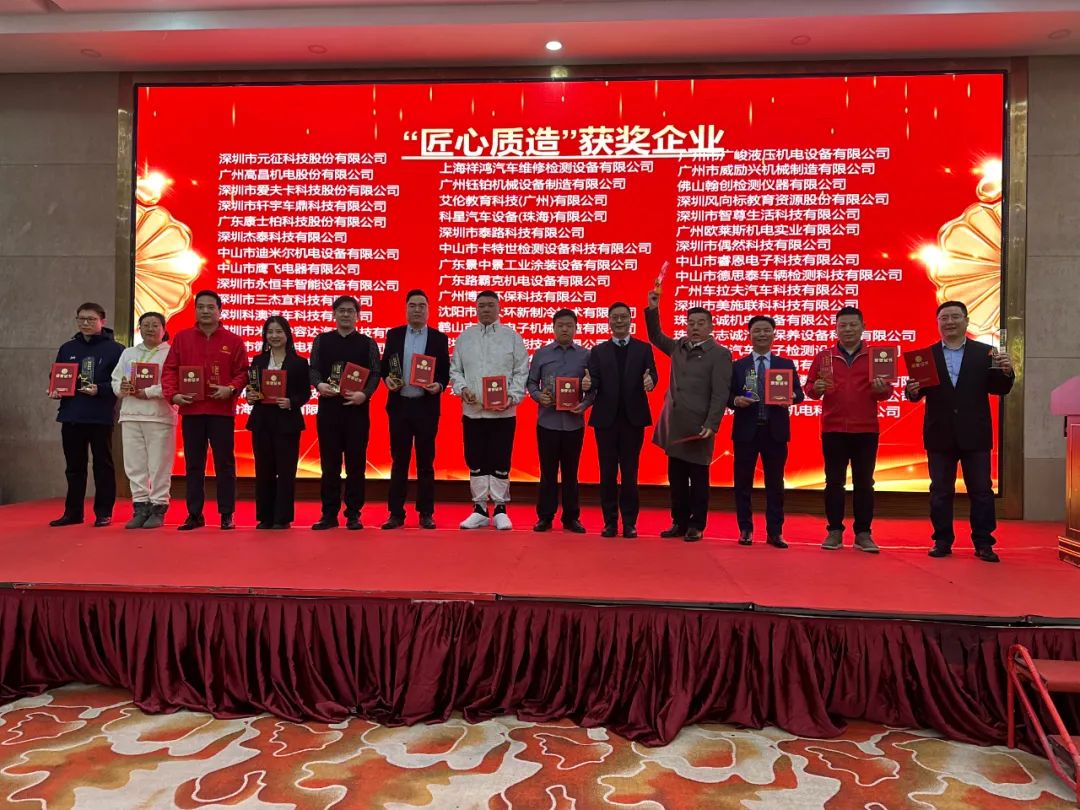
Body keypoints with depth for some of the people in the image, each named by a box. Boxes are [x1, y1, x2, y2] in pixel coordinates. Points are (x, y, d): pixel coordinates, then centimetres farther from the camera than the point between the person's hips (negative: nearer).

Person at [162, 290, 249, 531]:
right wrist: (173, 394, -10)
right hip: (190, 411, 2)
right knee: (193, 465, 8)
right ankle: (194, 515, 16)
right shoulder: (182, 338, 9)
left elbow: (242, 373, 2)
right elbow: (169, 370, 5)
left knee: (224, 464, 2)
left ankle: (227, 515, 9)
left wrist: (231, 389, -16)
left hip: (222, 411, -2)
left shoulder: (233, 341, 3)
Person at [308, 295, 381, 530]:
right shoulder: (321, 340, 12)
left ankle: (353, 514, 11)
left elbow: (375, 373, 0)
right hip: (328, 407, 1)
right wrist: (319, 384, -16)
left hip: (357, 408, -1)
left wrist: (364, 394, -18)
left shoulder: (368, 343, 7)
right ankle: (329, 514, 14)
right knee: (329, 463, 6)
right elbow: (313, 368, 6)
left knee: (356, 463, 3)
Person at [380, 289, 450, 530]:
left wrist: (439, 385, -17)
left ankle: (426, 513, 13)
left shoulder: (439, 338, 4)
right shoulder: (393, 335, 8)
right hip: (399, 405, 1)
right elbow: (384, 365, 10)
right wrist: (387, 379, -10)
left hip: (426, 406, -1)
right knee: (399, 461, 6)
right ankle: (396, 513, 13)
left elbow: (446, 372, 3)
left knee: (425, 462, 5)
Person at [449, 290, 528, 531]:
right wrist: (462, 388, -8)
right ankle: (480, 510, 17)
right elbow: (455, 369, 10)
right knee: (476, 462, 7)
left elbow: (521, 372, 0)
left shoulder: (512, 337, 3)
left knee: (500, 463, 2)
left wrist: (512, 397, -13)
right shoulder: (465, 337, 10)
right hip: (472, 410, 2)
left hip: (503, 412, -2)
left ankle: (500, 510, 13)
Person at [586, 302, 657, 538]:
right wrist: (588, 384, -21)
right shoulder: (598, 351, 10)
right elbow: (594, 382, 2)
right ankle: (610, 521, 14)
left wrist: (650, 380, -25)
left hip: (633, 418, -1)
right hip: (606, 418, 1)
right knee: (607, 471, 5)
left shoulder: (643, 349, 8)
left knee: (630, 472, 4)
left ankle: (629, 522, 13)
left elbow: (652, 374, -3)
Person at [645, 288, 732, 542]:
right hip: (674, 425, 6)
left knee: (698, 478, 4)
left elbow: (720, 395, -11)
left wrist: (711, 425, -19)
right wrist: (652, 310, 15)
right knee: (676, 478, 11)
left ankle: (696, 526, 14)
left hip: (697, 426, -6)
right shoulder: (678, 347, 11)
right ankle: (679, 523, 21)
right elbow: (656, 337, 29)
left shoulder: (720, 354, -6)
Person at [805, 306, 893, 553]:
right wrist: (816, 388, -17)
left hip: (866, 430, 0)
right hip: (833, 429, 0)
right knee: (834, 481, 5)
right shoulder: (823, 357, 6)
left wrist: (882, 389, -17)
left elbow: (887, 391, 5)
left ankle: (863, 533, 13)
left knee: (864, 482, 5)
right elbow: (809, 387, 5)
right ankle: (834, 531, 12)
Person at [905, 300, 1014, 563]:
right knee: (940, 491, 7)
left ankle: (983, 543, 14)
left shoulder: (985, 353, 4)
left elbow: (999, 390, 2)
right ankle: (942, 541, 17)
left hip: (975, 435, 0)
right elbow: (918, 394, -1)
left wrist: (1006, 372, -17)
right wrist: (912, 391, -23)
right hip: (940, 435, 0)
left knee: (981, 490, 5)